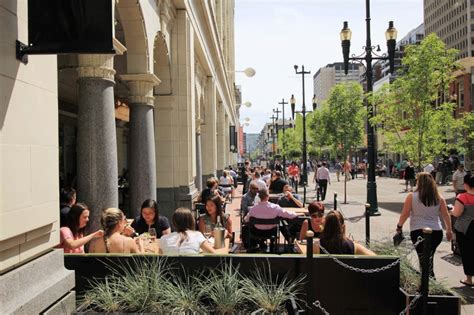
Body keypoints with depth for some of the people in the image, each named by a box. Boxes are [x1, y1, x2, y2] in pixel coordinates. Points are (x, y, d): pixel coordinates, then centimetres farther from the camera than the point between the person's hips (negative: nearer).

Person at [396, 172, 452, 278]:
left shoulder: (412, 197, -6)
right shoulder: (439, 198, 4)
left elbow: (405, 214, -4)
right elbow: (446, 215, 8)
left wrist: (399, 226, 10)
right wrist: (449, 230, 19)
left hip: (418, 232, -4)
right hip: (437, 232, 4)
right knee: (429, 258, 18)